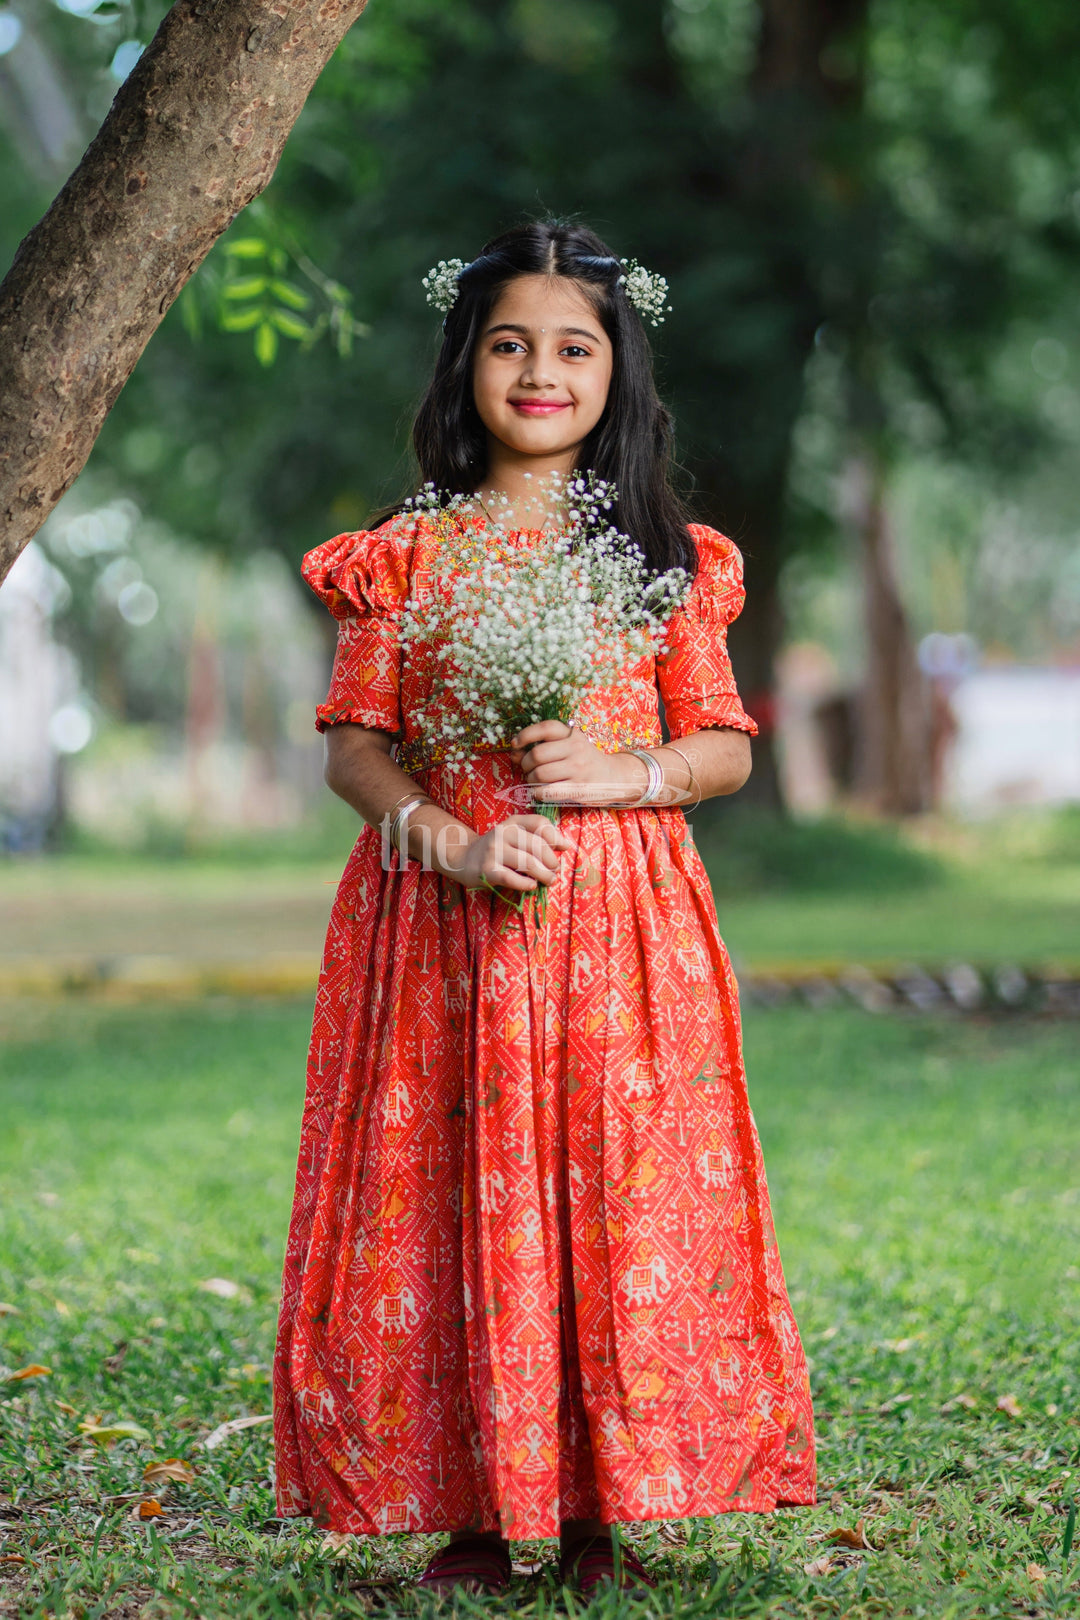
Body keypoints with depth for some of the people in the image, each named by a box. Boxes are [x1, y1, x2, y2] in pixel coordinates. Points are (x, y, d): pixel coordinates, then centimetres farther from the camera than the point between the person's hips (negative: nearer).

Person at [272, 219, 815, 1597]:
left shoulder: (668, 555, 9)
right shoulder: (406, 553, 7)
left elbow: (727, 745, 8)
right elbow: (355, 747, 2)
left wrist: (633, 771, -12)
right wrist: (455, 842, -15)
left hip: (623, 919, 1)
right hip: (442, 918, 0)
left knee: (617, 1201, -2)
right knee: (452, 1199, -2)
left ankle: (595, 1514, 8)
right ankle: (474, 1509, 8)